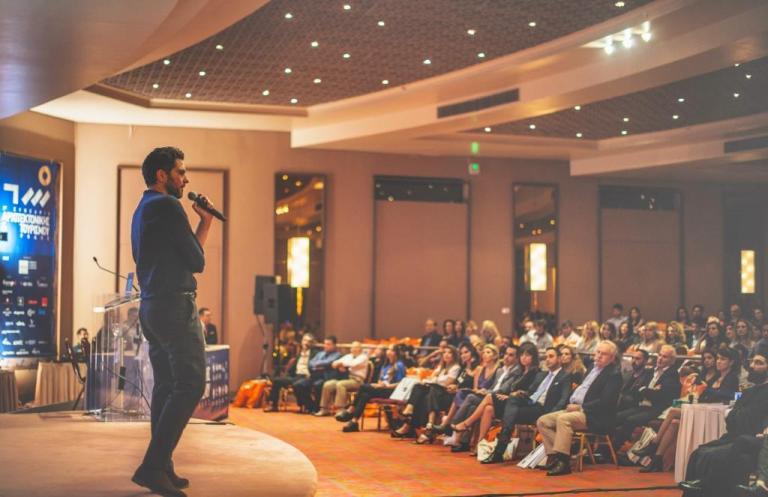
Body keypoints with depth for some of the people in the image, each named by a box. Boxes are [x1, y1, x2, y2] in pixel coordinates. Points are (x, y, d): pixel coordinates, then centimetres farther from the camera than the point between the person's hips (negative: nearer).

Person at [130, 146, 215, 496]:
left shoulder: (142, 210, 20)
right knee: (189, 386, -11)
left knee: (166, 387, 11)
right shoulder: (167, 205, -10)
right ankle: (152, 466, -16)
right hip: (174, 305, -10)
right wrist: (205, 222, 7)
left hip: (151, 307, 10)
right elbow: (197, 261, -6)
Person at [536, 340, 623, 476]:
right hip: (576, 409, 9)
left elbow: (605, 401, -16)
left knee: (563, 419, -33)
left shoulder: (614, 374, -6)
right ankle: (554, 455, -7)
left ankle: (563, 462, -33)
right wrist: (572, 404, 2)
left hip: (595, 417, -9)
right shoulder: (593, 368, 20)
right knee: (543, 421, -4)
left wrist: (580, 407, -16)